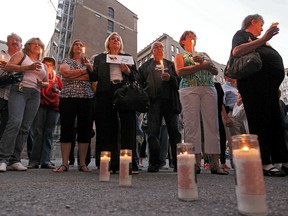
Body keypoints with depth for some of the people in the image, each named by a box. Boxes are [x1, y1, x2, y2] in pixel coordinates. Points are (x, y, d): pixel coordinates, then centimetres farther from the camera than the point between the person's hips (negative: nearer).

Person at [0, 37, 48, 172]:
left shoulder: (42, 65, 27)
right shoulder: (21, 55, 15)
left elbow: (47, 82, 25)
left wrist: (42, 84, 1)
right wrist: (28, 67, -11)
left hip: (35, 95, 4)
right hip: (19, 90, -4)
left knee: (25, 128, -4)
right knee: (15, 122, -22)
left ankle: (14, 160, -2)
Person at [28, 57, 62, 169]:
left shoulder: (57, 79, 21)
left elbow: (61, 93, 21)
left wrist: (55, 89, 2)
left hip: (54, 107, 2)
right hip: (41, 105, -2)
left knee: (49, 134, 0)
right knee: (37, 133, -6)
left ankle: (46, 161, 2)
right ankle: (34, 161, -1)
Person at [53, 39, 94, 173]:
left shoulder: (88, 63, 21)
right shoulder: (66, 61, 16)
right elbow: (66, 73, -7)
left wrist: (89, 65, -4)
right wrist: (84, 71, -2)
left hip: (87, 99, 2)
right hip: (68, 98, -2)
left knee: (85, 131, -1)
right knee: (67, 130, -3)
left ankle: (82, 163, 7)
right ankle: (65, 163, 4)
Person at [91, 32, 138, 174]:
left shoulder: (128, 57, 24)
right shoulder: (100, 58, 23)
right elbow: (95, 76, 12)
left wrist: (128, 71, -4)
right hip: (106, 94, 0)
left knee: (128, 127, -9)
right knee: (107, 128, -4)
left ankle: (131, 163, -6)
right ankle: (109, 164, 2)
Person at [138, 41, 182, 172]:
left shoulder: (170, 65, 23)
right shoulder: (146, 65, 22)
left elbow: (179, 80, 12)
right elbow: (140, 82, 11)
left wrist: (170, 78, -8)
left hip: (170, 101, 1)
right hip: (153, 101, 0)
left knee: (174, 132, -2)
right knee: (153, 133, -5)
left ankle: (178, 162, 5)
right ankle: (154, 163, 2)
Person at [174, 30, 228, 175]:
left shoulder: (204, 54, 30)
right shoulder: (180, 55, 19)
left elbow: (215, 71, 18)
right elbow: (180, 71, -2)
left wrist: (205, 63, -1)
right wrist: (200, 66, -4)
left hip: (209, 89, 4)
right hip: (189, 90, -3)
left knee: (212, 123, -7)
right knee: (192, 124, -12)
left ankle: (214, 163, -7)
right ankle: (195, 162, -11)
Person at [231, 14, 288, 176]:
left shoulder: (257, 40, 33)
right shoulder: (241, 34, 8)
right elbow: (236, 51, -14)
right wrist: (263, 39, -16)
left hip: (270, 83, 9)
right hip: (254, 82, -9)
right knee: (259, 122, -12)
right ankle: (264, 163, -9)